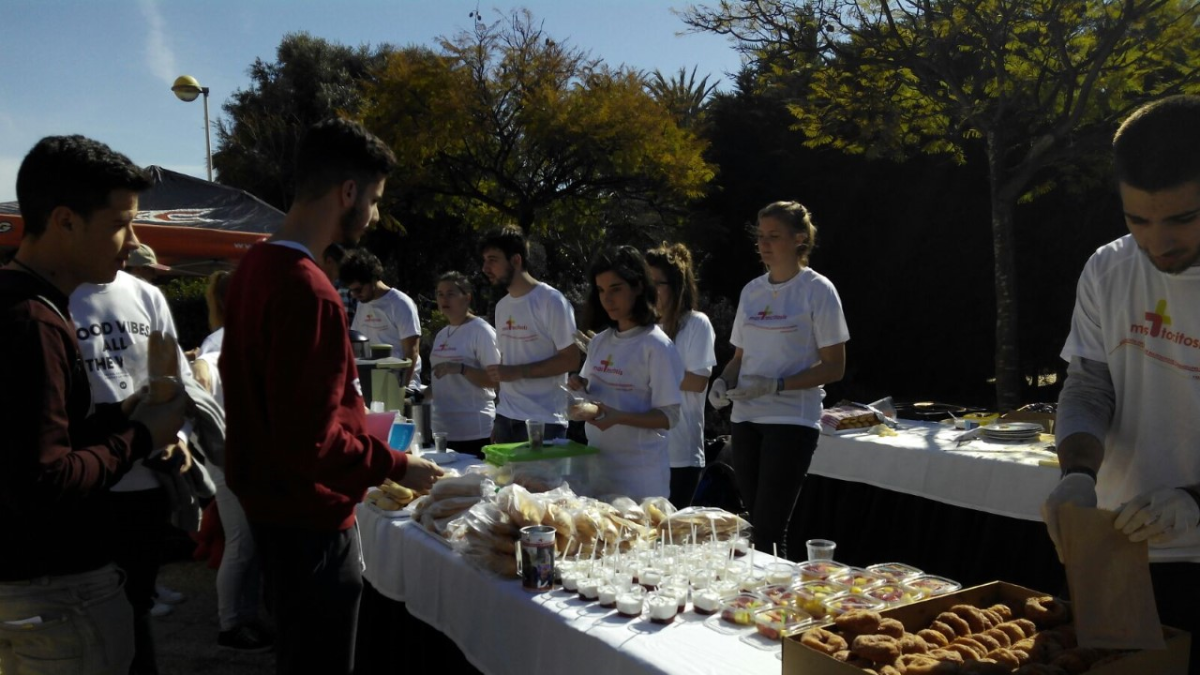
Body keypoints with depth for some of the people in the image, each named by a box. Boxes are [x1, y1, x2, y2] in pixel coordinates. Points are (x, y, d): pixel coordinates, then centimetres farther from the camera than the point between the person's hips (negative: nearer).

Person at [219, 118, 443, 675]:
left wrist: (351, 417, 16)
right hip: (309, 515, -10)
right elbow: (310, 442, -27)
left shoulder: (255, 265, 4)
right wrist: (395, 466, -14)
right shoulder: (309, 291, -26)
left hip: (266, 499, 10)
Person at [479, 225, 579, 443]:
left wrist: (517, 372, -18)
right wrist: (498, 421, 11)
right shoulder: (502, 306, 12)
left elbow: (571, 359, -13)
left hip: (544, 421, -6)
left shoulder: (551, 301, -11)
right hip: (506, 418, 7)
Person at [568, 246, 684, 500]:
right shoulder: (599, 341, 7)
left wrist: (618, 417, -26)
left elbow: (669, 416, -13)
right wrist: (580, 388, -5)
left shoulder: (656, 345, -12)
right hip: (598, 464, 6)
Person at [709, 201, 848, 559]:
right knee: (757, 524, 8)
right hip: (746, 418, 6)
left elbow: (834, 367, -7)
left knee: (769, 528, -8)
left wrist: (776, 385, -18)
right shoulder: (751, 291, 12)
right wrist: (724, 381, -2)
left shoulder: (817, 290, -5)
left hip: (792, 419, -6)